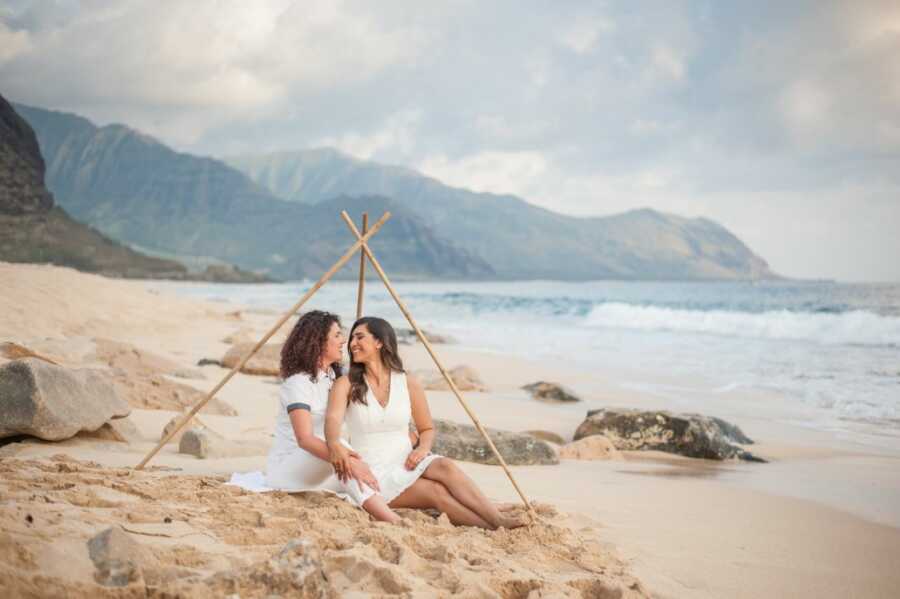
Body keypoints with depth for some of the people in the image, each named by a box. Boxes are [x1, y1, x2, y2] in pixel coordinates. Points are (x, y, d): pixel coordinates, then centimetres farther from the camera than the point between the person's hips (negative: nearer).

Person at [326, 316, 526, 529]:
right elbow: (333, 418, -22)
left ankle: (499, 520, -37)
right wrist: (334, 444, -45)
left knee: (445, 466, -30)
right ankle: (496, 529, -35)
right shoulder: (346, 385, -2)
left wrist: (423, 448, -10)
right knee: (437, 492, -28)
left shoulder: (408, 383, 4)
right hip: (374, 472, -3)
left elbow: (427, 429, 13)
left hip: (406, 462, 3)